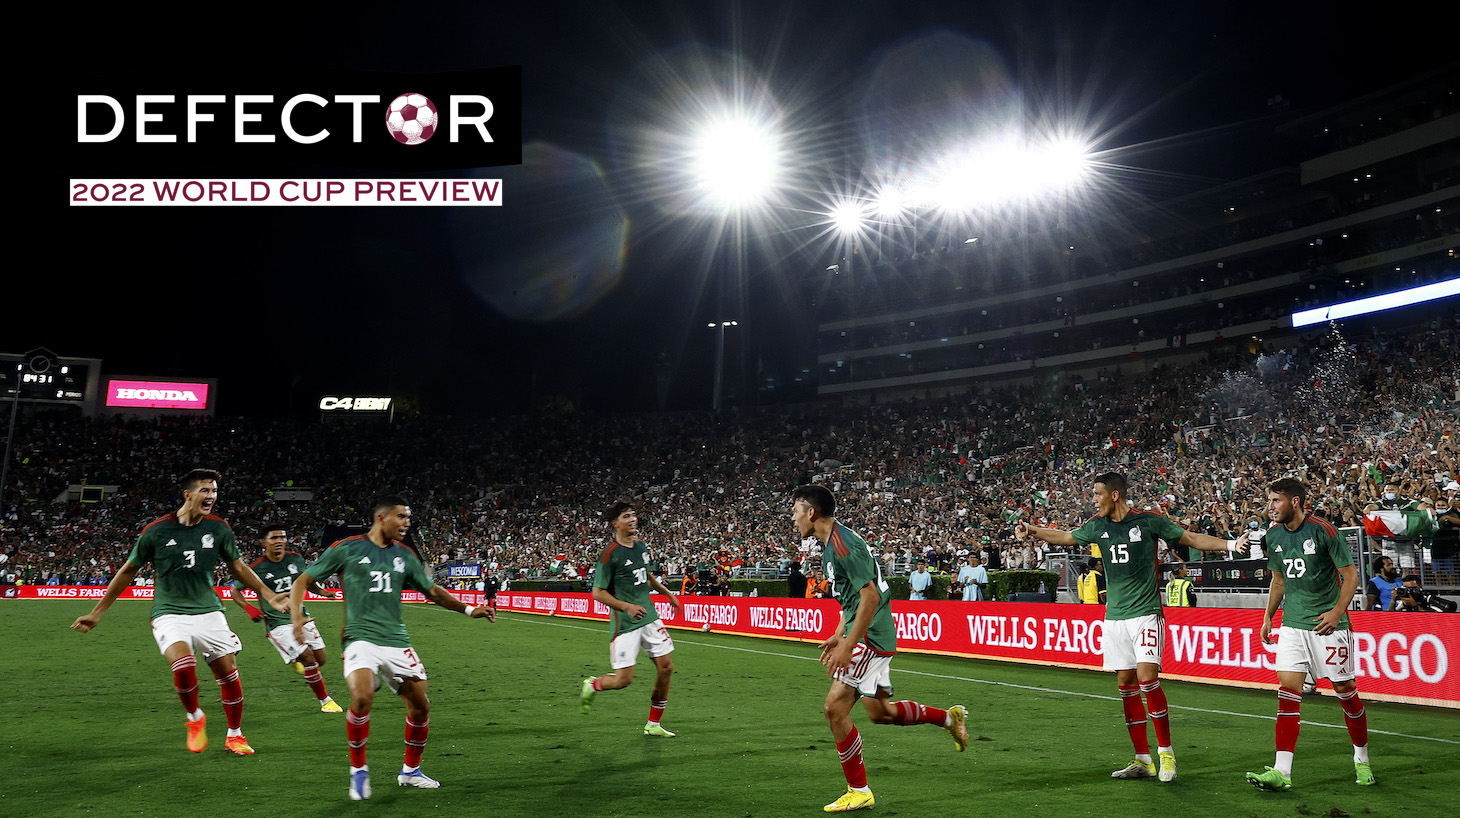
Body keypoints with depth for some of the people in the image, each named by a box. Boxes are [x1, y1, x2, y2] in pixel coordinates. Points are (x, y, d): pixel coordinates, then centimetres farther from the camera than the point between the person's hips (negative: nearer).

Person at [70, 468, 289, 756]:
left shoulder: (218, 528, 0)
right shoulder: (156, 531, -7)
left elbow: (239, 567, 13)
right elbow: (128, 571, 4)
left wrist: (269, 596, 9)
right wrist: (97, 613, 8)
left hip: (209, 612, 3)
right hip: (170, 613, -3)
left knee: (229, 673, 1)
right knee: (183, 665, -27)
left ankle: (234, 736, 22)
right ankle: (194, 718, 2)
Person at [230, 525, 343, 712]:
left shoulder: (296, 560, 3)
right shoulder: (256, 568, -10)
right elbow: (235, 590, 3)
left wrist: (323, 592, 3)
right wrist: (249, 609, -13)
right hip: (277, 623, -5)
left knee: (320, 660, 3)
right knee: (309, 658, -15)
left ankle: (296, 660, 39)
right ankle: (324, 700, 2)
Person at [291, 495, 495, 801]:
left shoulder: (405, 556, 12)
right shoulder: (346, 549, -1)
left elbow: (432, 591, 22)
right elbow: (303, 581, 4)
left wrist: (468, 609, 12)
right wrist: (297, 617, -12)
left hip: (397, 640, 5)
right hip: (361, 637, -5)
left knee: (420, 707, 3)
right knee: (362, 699, -28)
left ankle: (410, 770, 27)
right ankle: (358, 769, -5)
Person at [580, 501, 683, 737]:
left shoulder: (641, 546, 8)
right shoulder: (610, 554, -14)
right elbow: (598, 592, -14)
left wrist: (668, 594, 29)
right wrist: (627, 606, -23)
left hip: (649, 617, 7)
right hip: (625, 624, -7)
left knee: (666, 667, 3)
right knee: (624, 679, -8)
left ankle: (653, 724, 17)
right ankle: (591, 685, 24)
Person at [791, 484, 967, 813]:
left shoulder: (843, 544, -19)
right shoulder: (832, 542, 13)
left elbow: (870, 596, -23)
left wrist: (847, 646, -23)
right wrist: (839, 635, 21)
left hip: (869, 637, -10)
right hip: (868, 636, 10)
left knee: (834, 707, -9)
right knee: (879, 711, 16)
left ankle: (859, 791, 1)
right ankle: (949, 717, 29)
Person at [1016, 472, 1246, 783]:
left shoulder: (1149, 521, -5)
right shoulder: (1097, 525, 8)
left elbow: (1192, 538, 2)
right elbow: (1065, 537, 22)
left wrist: (1230, 544, -8)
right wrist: (1032, 531, 17)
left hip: (1145, 613, -5)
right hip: (1114, 616, 5)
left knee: (1147, 678, -16)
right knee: (1126, 684, 3)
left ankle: (1166, 751, 1)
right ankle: (1143, 760, 10)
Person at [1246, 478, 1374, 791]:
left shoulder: (1322, 530, -12)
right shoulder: (1273, 536, 6)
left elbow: (1350, 573, -9)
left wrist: (1337, 611, -20)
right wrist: (1268, 617, 15)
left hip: (1327, 623, -4)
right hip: (1292, 624, 4)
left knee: (1344, 689, 5)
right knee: (1288, 689, -6)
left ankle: (1362, 760, 29)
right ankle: (1282, 771, -8)